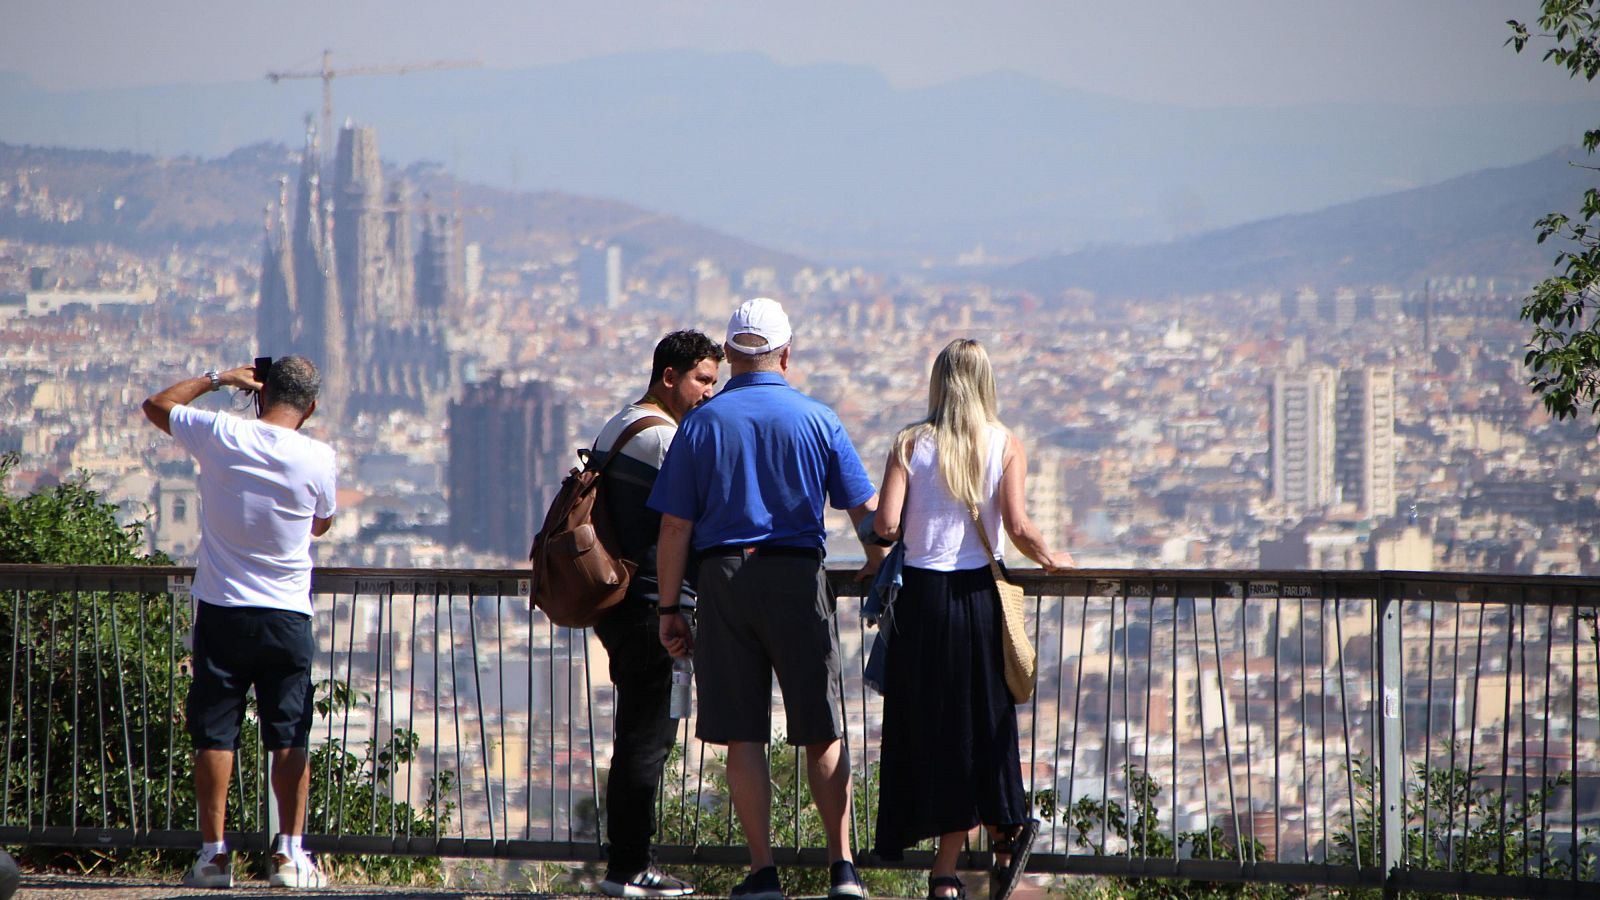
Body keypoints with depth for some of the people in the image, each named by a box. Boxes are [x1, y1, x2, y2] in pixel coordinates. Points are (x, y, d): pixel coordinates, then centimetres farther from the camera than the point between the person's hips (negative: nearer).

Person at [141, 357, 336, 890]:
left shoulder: (222, 437, -8)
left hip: (221, 610, 0)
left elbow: (157, 405, 11)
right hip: (287, 615, 0)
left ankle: (213, 853, 2)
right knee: (290, 737, 4)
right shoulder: (319, 459, -7)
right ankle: (290, 854, 0)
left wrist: (218, 378, 20)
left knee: (214, 734, 5)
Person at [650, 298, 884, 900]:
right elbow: (866, 512, 3)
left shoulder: (702, 423, 2)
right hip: (798, 577, 0)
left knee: (742, 736, 4)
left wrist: (669, 610, 4)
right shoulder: (817, 419, 2)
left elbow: (675, 527, -1)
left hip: (723, 579, 0)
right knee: (823, 733, 7)